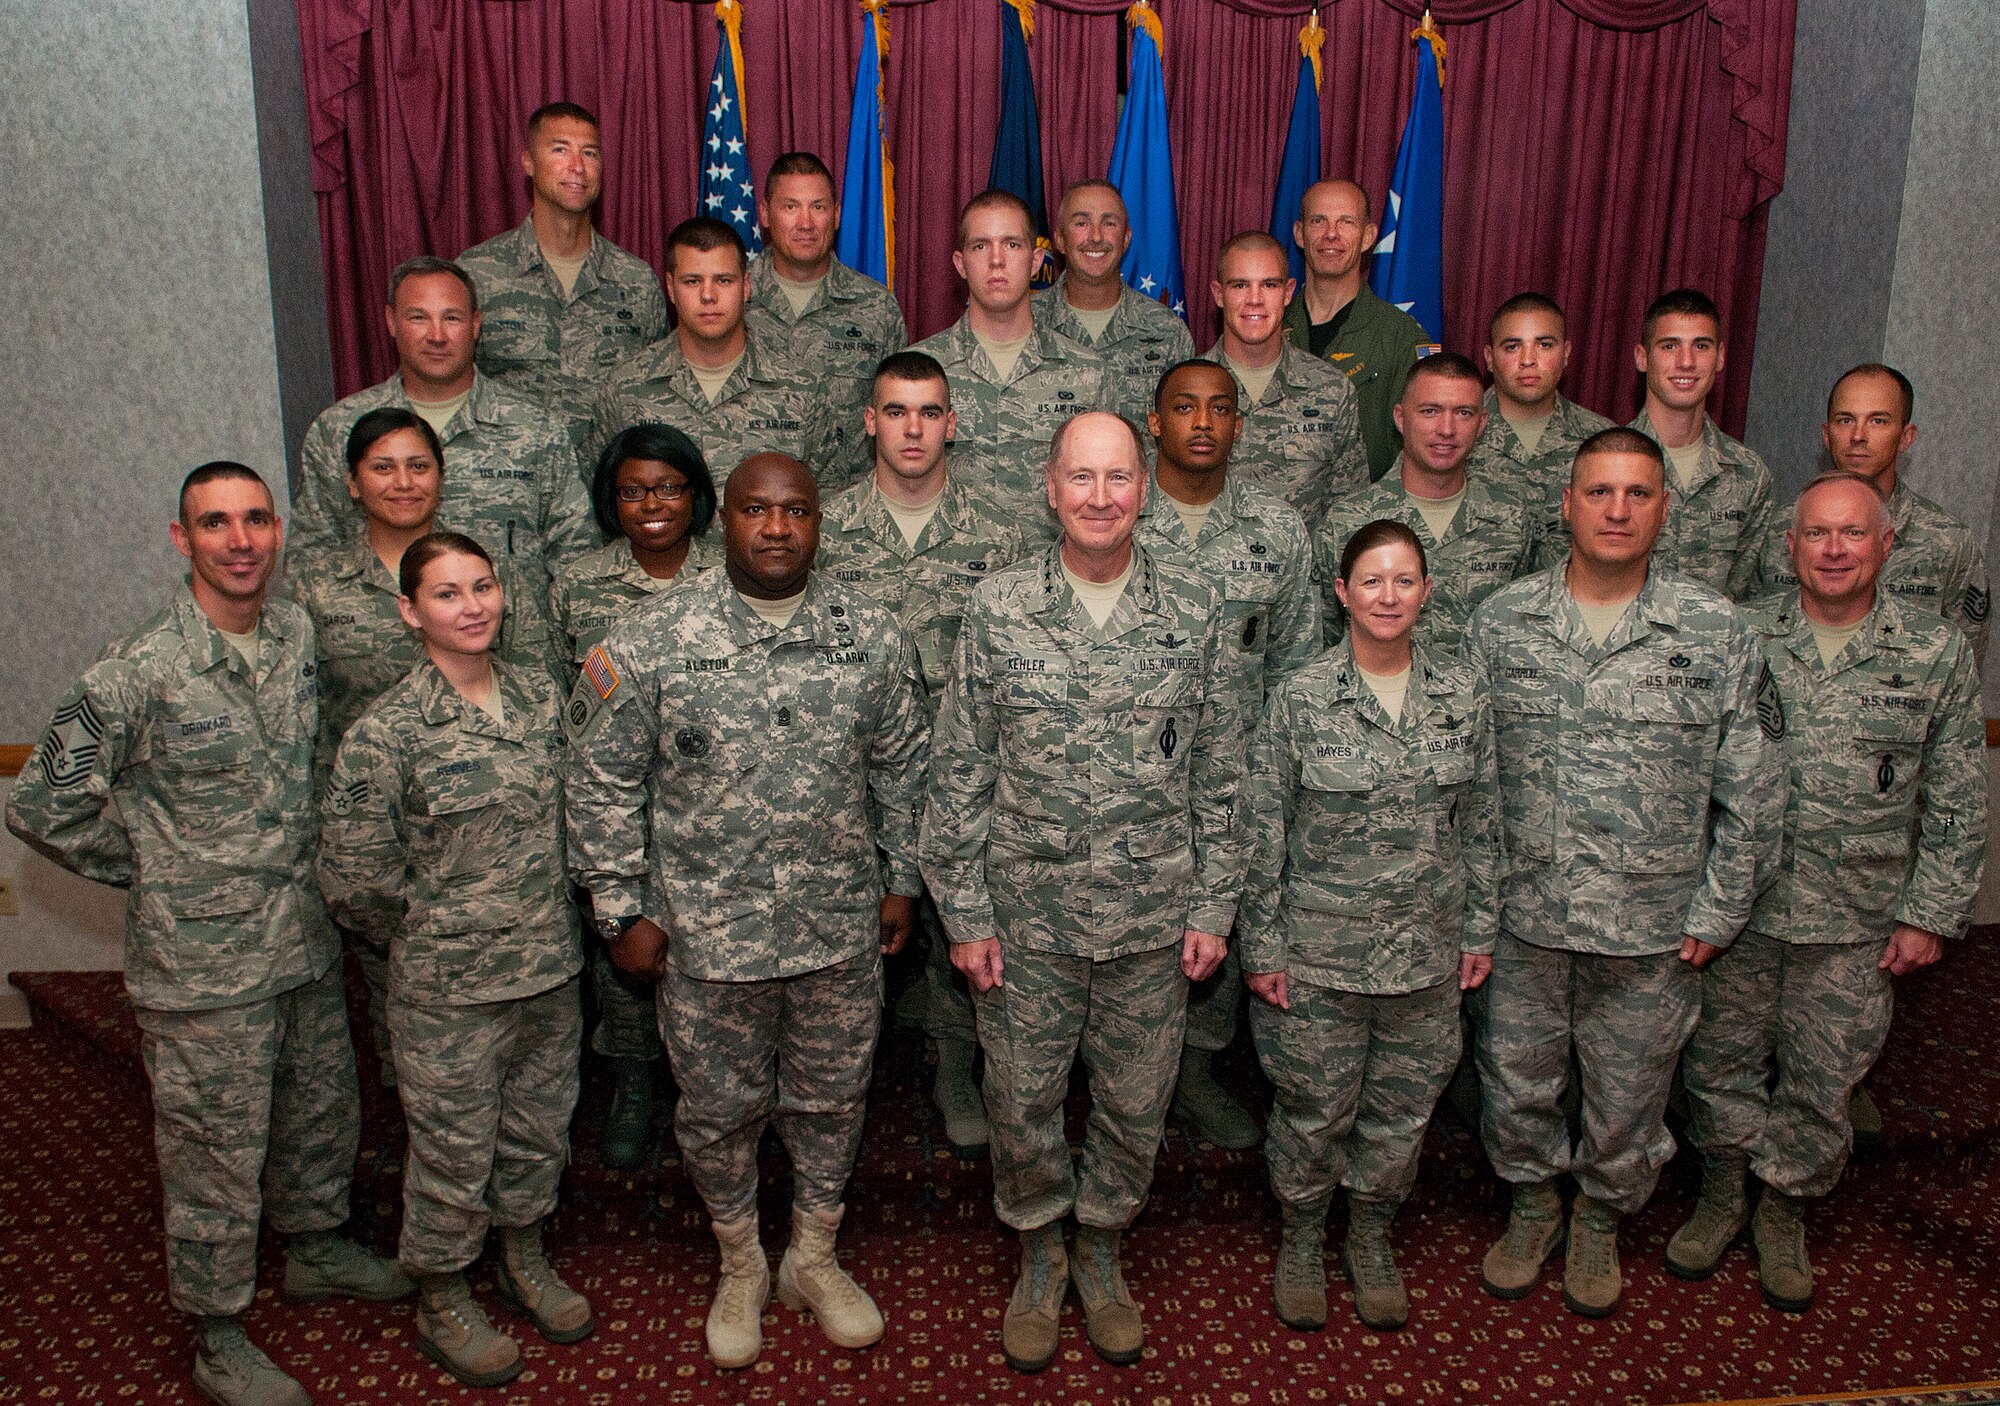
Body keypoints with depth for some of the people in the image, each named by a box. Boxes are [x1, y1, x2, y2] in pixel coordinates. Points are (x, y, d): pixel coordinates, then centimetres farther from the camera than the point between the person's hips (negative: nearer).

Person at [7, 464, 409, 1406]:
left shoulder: (299, 634, 0)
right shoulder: (136, 674, -19)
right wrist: (159, 870, -6)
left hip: (307, 940, 6)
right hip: (204, 966, -6)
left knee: (324, 1110, 22)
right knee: (215, 1154, 9)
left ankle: (316, 1247, 47)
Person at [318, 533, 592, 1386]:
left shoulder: (538, 697, 0)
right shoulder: (386, 732, -17)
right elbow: (352, 874, -13)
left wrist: (547, 920, 10)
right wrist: (432, 932, -2)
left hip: (549, 967, 5)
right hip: (450, 988, -5)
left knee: (539, 1131, 21)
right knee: (454, 1153, 12)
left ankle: (524, 1263, 45)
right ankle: (442, 1306, 35)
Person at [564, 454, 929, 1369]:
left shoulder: (871, 637, -3)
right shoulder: (649, 644, -11)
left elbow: (903, 766, 7)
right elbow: (603, 784, -4)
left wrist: (902, 880, 9)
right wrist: (622, 910, -4)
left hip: (842, 926, 2)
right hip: (707, 932, -1)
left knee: (832, 1097, 17)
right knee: (719, 1107, 15)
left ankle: (815, 1257, 42)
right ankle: (740, 1265, 41)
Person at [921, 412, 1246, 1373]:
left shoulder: (1193, 610, -3)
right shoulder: (998, 611, -6)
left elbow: (1219, 774, 3)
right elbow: (960, 773, -3)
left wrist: (1214, 907, 1)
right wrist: (965, 914, -4)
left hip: (1153, 922, 1)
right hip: (1027, 918, -1)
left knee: (1136, 1105, 15)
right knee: (1022, 1103, 13)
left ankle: (1101, 1248, 41)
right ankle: (1039, 1252, 39)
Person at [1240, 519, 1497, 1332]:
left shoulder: (1462, 697, 0)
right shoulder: (1301, 699, -10)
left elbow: (1480, 826, 8)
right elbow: (1263, 831, -7)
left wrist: (1479, 929, 8)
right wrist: (1263, 947, -7)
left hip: (1426, 956, 3)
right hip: (1319, 955, -3)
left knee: (1402, 1112, 16)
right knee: (1314, 1112, 11)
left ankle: (1372, 1242, 41)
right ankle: (1301, 1243, 37)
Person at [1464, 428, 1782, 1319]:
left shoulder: (1716, 632, -5)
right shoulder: (1500, 621, -3)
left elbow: (1752, 790, 0)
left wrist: (1717, 912, -2)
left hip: (1652, 929, 0)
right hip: (1522, 919, 1)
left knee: (1628, 1098, 15)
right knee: (1516, 1083, 15)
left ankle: (1601, 1221, 43)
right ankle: (1533, 1205, 44)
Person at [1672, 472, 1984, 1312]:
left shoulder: (1936, 653, -2)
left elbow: (1957, 805, 1)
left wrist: (1929, 915, -2)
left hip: (1857, 925, 0)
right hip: (1737, 904, 0)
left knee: (1822, 1079, 12)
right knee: (1721, 1059, 12)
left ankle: (1784, 1211, 34)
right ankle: (1721, 1196, 34)